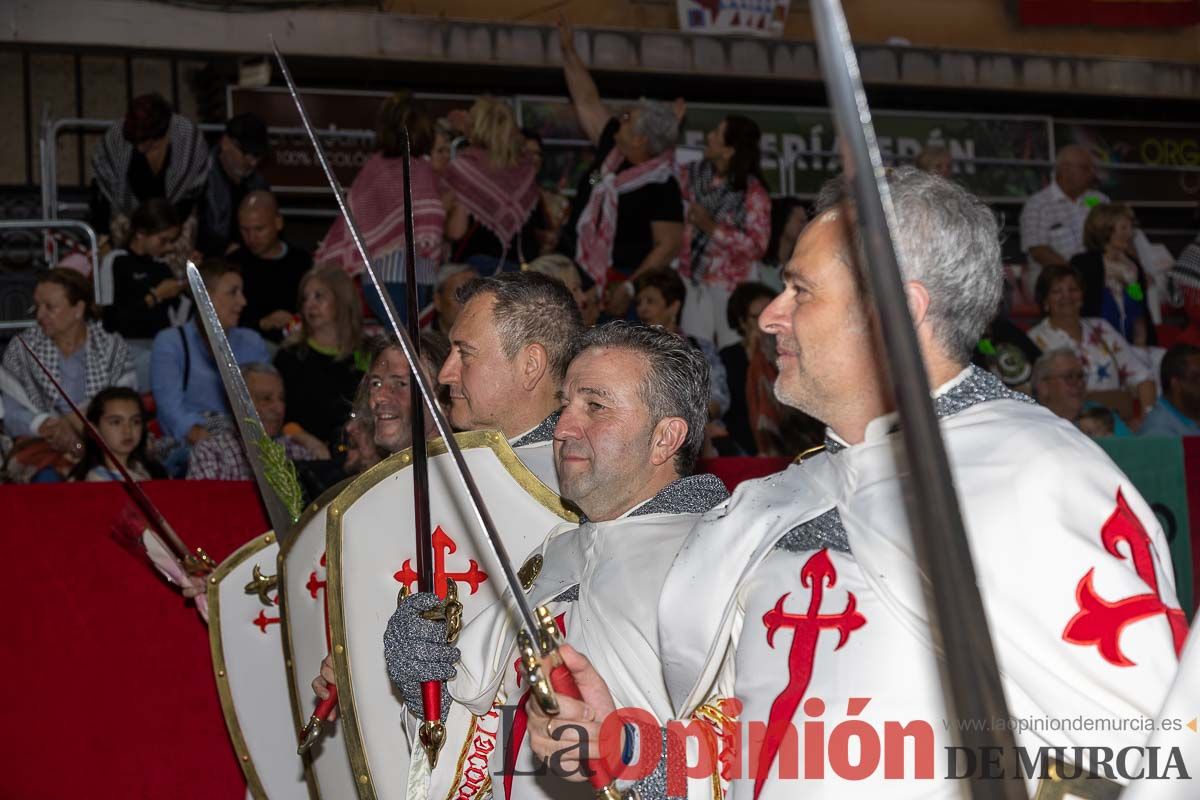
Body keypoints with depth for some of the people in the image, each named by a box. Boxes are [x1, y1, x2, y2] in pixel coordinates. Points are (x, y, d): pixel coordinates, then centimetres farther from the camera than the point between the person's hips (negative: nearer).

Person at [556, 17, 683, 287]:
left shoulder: (662, 187, -14)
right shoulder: (611, 151, 5)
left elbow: (669, 246, -16)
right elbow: (587, 101, 16)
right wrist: (568, 51, 18)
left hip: (615, 281, -6)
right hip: (571, 271, 6)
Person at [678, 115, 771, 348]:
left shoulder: (752, 192, -16)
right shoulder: (696, 174, 2)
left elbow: (757, 245, -19)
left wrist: (712, 228, -21)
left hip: (731, 284, -5)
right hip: (693, 278, 5)